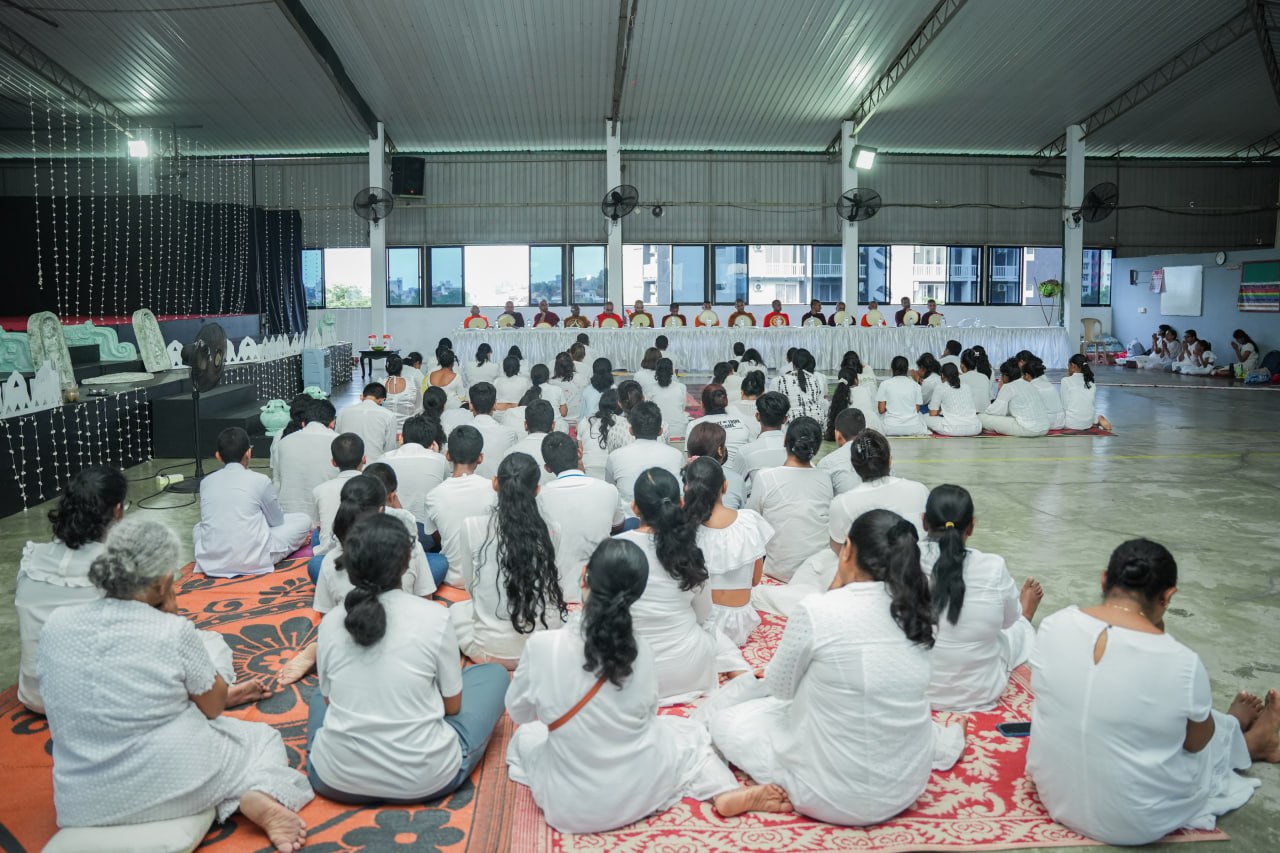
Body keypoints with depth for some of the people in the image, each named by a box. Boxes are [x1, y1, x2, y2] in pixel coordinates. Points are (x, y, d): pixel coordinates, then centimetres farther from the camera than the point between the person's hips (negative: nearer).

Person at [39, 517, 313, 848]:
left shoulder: (55, 624, -4)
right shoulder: (174, 631, -17)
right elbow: (214, 705, -1)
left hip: (81, 804, 4)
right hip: (170, 787, -3)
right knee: (262, 737, 26)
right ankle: (257, 797, -5)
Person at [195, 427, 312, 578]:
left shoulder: (206, 482, 3)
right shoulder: (260, 480, -8)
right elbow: (277, 521, 5)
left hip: (210, 563, 1)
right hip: (253, 562, -1)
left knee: (197, 528, 35)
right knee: (304, 519, 13)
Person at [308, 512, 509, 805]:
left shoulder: (329, 623, -4)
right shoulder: (434, 617, -13)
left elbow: (331, 699, 10)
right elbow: (453, 706, -1)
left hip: (337, 781, 4)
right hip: (424, 780, -3)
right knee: (494, 674, 16)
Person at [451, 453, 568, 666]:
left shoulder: (472, 527, -10)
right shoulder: (550, 532, -5)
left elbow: (471, 586, 2)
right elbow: (550, 586, 8)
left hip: (492, 650, -2)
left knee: (456, 611, 29)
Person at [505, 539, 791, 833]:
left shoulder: (541, 646, -19)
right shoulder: (641, 652, -11)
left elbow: (517, 711, -2)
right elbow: (647, 714, 3)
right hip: (640, 795, -1)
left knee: (526, 736, 28)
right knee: (687, 731, 27)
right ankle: (726, 793, 3)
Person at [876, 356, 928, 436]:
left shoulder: (884, 384, -3)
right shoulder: (915, 384, 1)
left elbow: (881, 410, -3)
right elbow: (917, 409, 5)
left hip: (890, 429, -1)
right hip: (913, 429, 1)